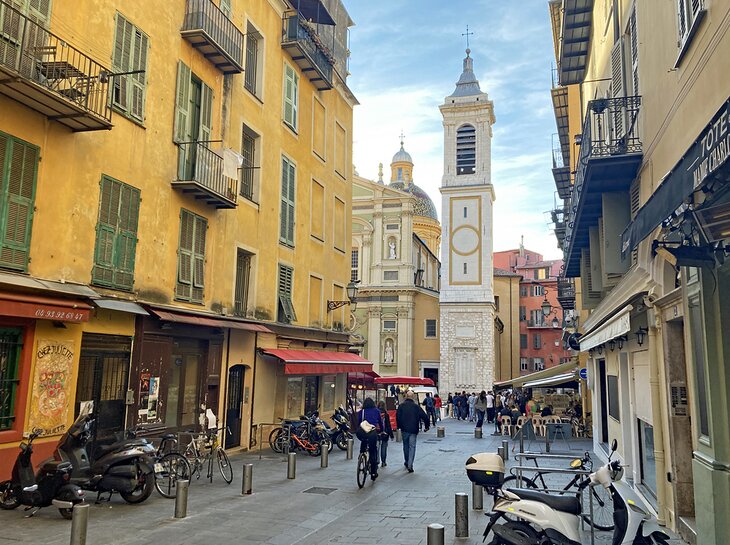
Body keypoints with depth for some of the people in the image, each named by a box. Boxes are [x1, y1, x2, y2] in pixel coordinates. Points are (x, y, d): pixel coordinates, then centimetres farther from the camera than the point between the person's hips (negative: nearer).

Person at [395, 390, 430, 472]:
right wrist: (426, 426, 5)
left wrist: (399, 426, 8)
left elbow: (397, 417, -5)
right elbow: (424, 417, -8)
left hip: (404, 429, 2)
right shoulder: (416, 406, -7)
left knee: (405, 446, 20)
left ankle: (406, 462, 34)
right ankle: (410, 465, -7)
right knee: (412, 447, 1)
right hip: (413, 430, -2)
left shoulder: (401, 406, -3)